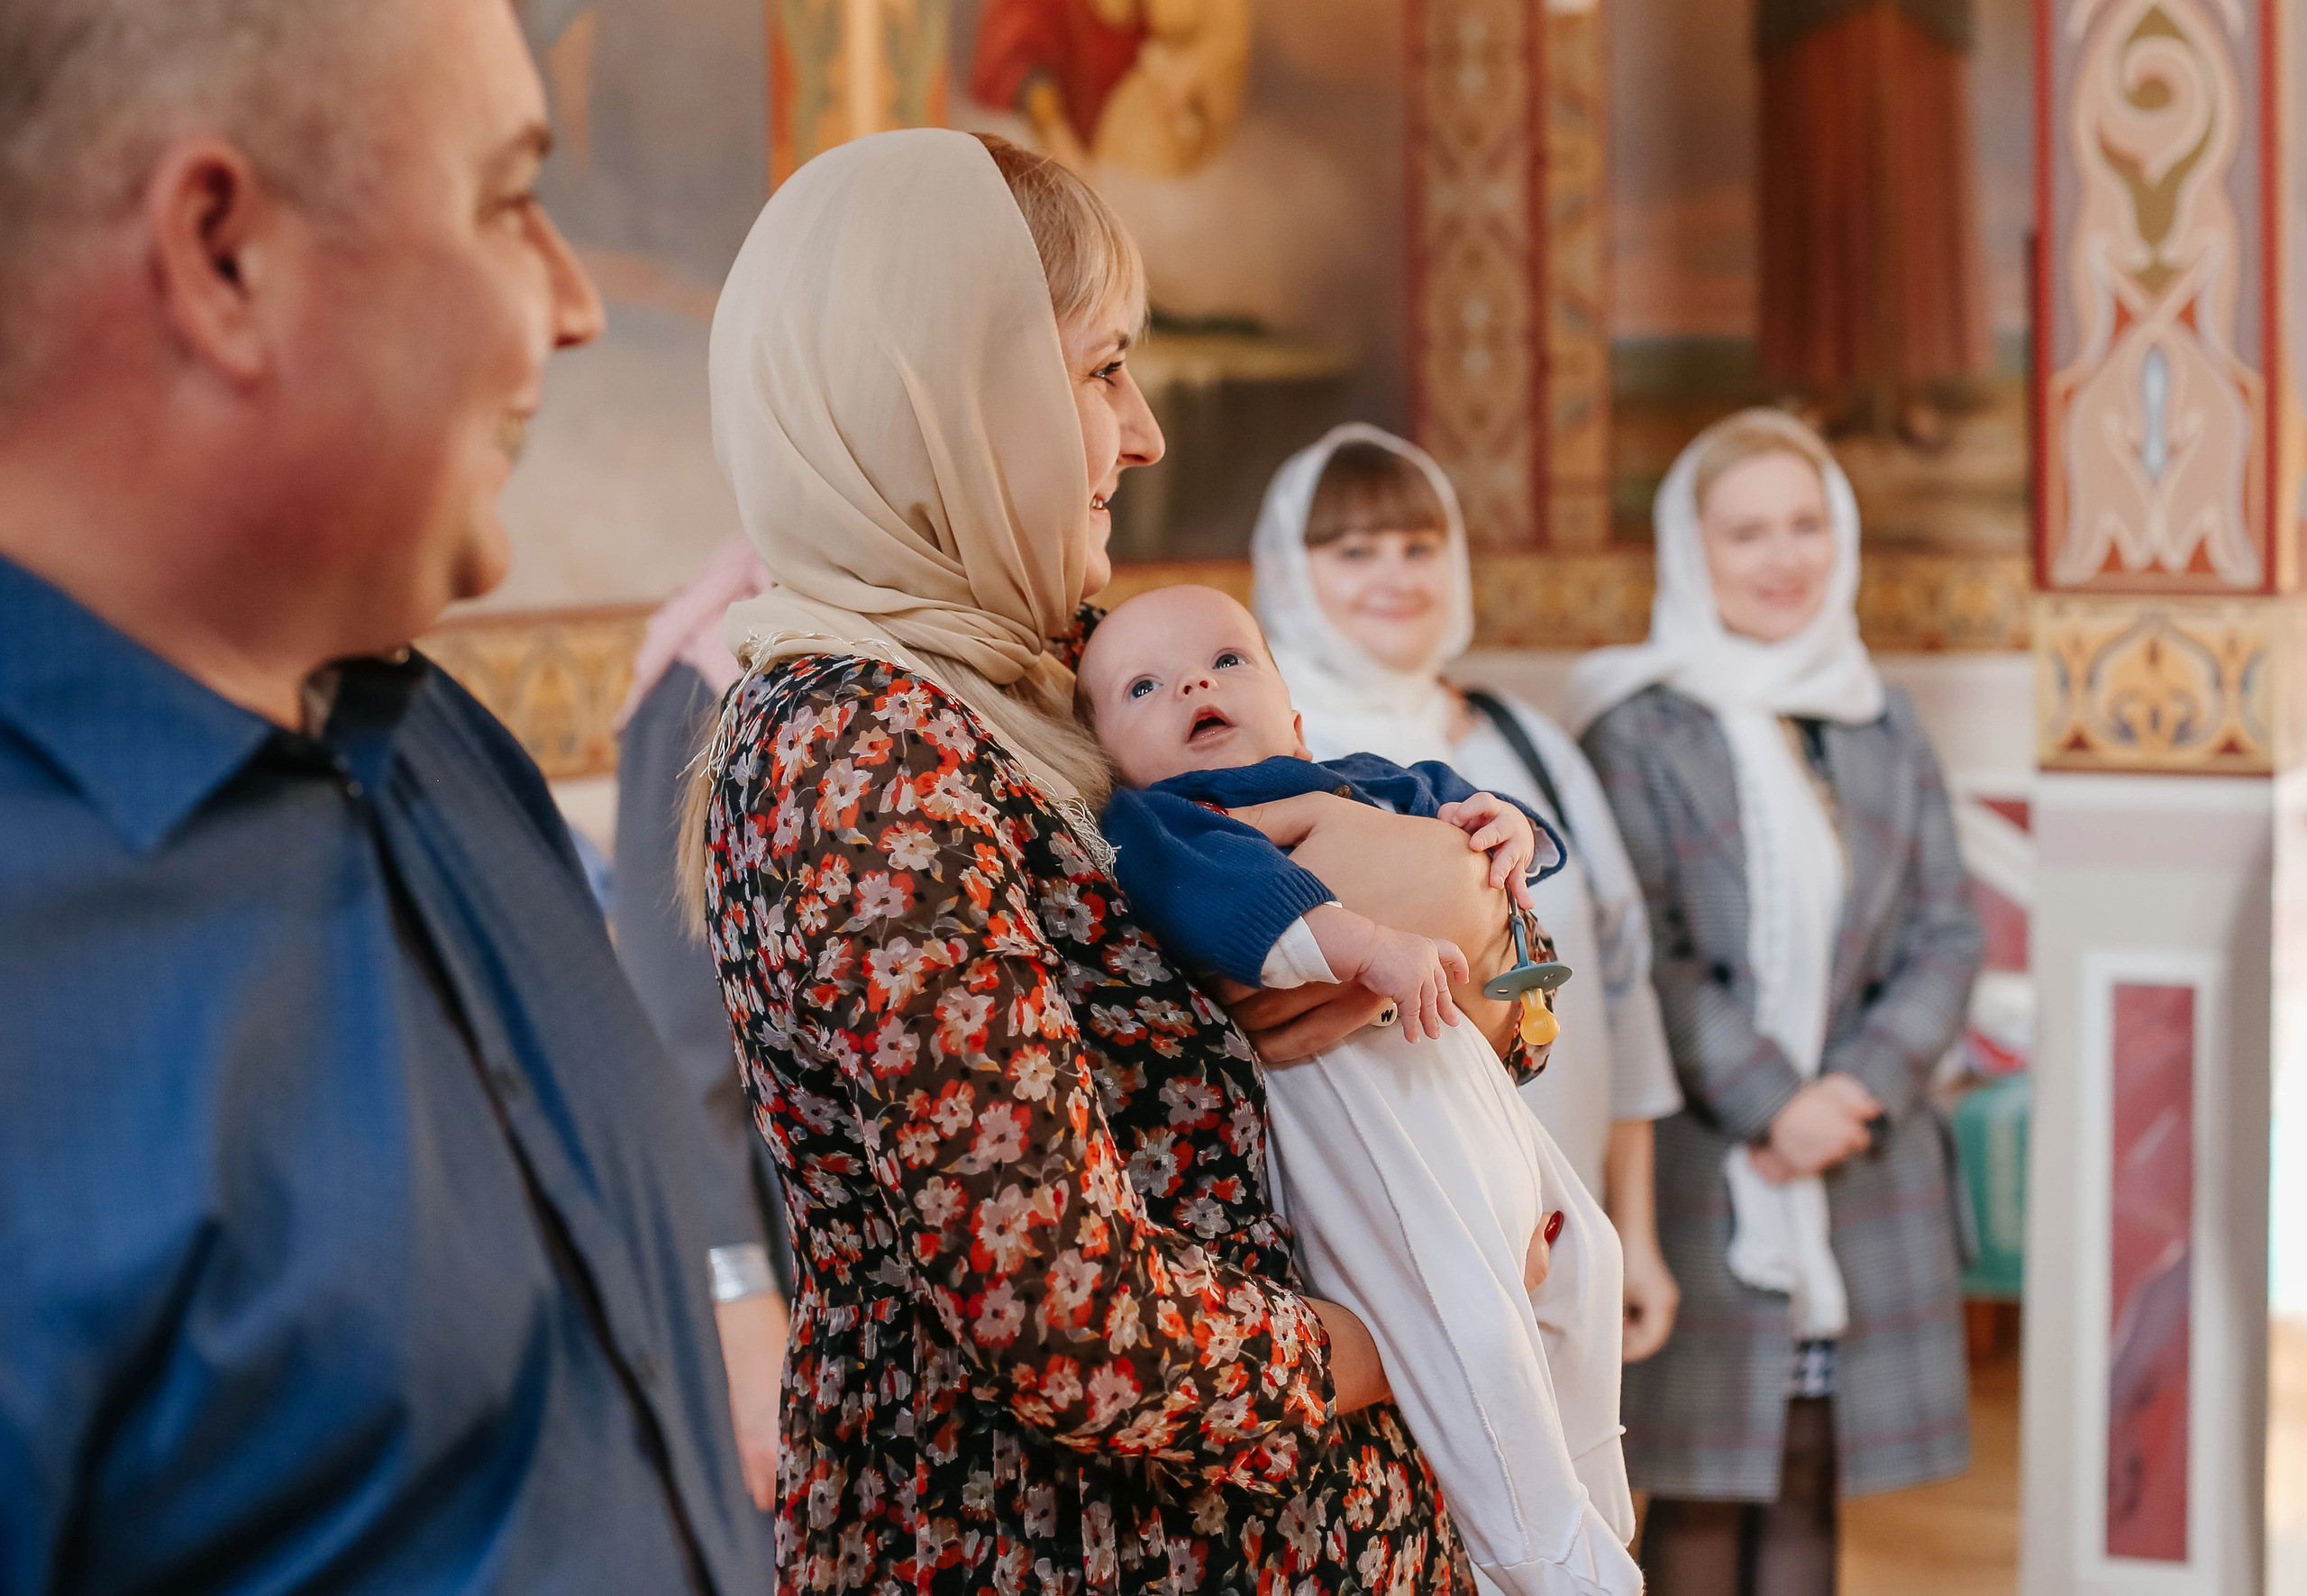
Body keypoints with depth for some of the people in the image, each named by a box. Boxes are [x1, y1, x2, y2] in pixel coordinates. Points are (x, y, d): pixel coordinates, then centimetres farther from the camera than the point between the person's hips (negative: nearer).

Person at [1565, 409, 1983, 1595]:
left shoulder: (1882, 725, 13)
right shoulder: (1639, 726, -2)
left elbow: (1946, 932, 8)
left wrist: (1864, 1086, -8)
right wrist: (1768, 1104, -15)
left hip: (1864, 1165, 4)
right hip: (1703, 1164, -4)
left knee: (1809, 1489, 7)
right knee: (1702, 1496, -1)